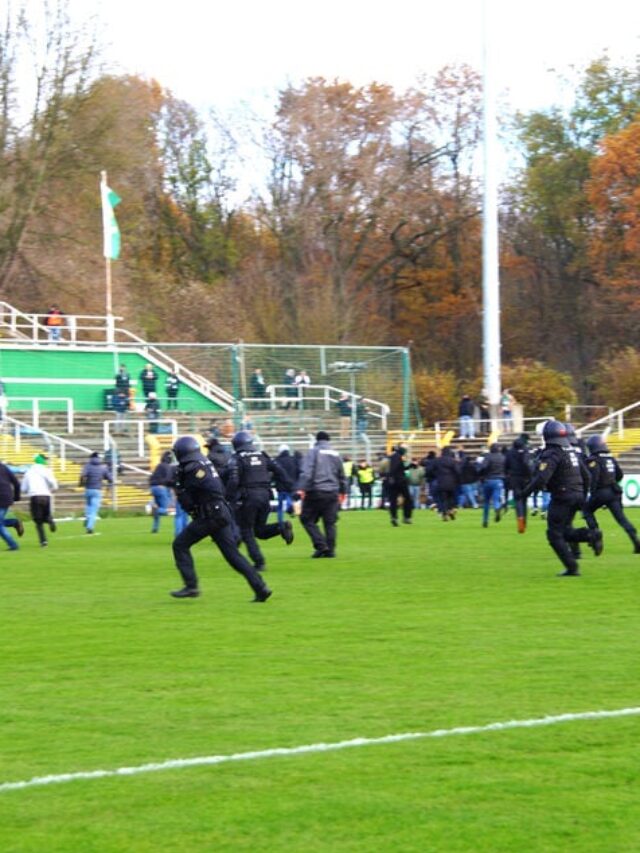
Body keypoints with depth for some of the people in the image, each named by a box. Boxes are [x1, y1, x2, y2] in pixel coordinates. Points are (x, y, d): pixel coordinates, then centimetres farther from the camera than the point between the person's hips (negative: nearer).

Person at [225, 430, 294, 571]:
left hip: (247, 498, -5)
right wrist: (289, 487, 11)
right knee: (259, 530, 17)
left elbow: (233, 481, -14)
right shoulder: (263, 456, 13)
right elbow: (279, 472, 8)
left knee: (247, 532, 6)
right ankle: (281, 527, -11)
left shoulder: (236, 459, -3)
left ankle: (259, 562, -4)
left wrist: (229, 499, -9)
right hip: (264, 496, 5)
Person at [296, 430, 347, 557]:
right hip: (332, 493, 5)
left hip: (316, 492, -5)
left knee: (307, 519, 3)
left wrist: (301, 488, -21)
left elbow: (306, 472, -16)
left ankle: (321, 545, -9)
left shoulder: (313, 452, -3)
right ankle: (330, 550, 4)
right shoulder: (336, 454, 14)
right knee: (330, 523, 8)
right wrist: (343, 491, 36)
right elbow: (342, 475, 24)